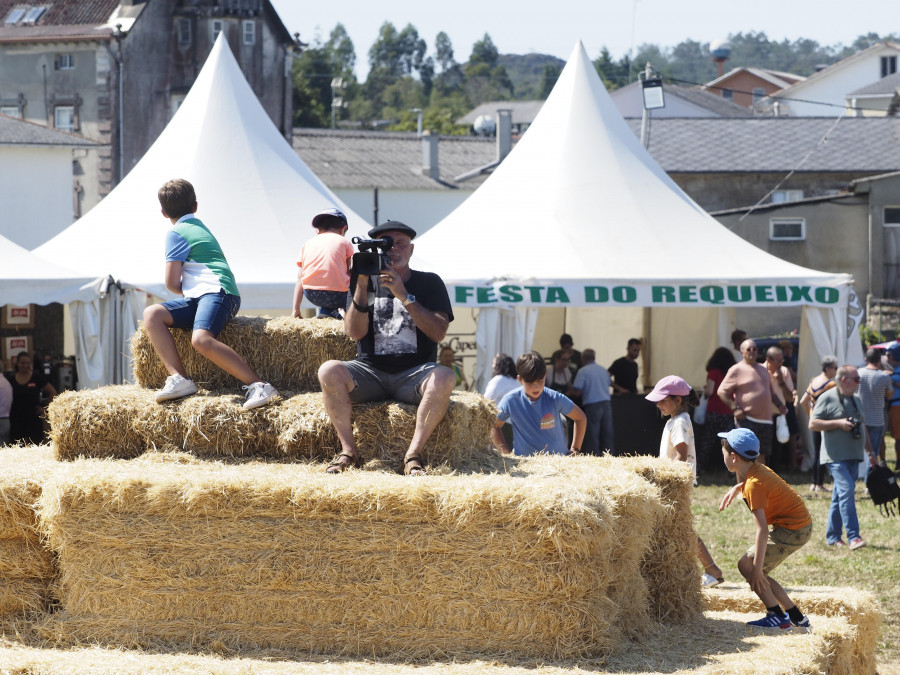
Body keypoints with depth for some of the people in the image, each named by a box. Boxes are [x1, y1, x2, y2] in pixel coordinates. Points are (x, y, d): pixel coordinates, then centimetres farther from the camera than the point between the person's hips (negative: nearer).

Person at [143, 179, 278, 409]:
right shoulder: (200, 227, 29)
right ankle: (179, 379, -21)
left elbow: (172, 283, -3)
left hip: (216, 292, -10)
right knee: (152, 315, -2)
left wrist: (186, 292, 16)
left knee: (201, 339, -34)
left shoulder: (176, 233, 1)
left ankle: (258, 386, -35)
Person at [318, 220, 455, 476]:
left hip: (414, 372, -1)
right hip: (371, 371, 1)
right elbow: (355, 332, -2)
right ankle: (349, 452, -23)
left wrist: (404, 296, -15)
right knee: (329, 371, -29)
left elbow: (438, 333, -7)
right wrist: (361, 286, -13)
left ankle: (413, 455, -30)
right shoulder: (366, 280, 11)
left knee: (444, 378, -35)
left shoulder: (429, 283, 7)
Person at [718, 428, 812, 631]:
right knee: (757, 573, 12)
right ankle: (797, 617, 14)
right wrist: (737, 488, 27)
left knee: (746, 565, -9)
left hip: (792, 530, -10)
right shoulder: (758, 469, 5)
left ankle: (777, 616, -7)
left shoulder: (753, 486, -22)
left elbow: (762, 530, -27)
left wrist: (757, 568, -26)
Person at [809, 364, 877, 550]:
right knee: (846, 491, -19)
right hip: (836, 456, -7)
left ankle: (833, 536, 15)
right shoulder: (827, 398, -6)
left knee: (840, 495, 9)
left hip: (854, 456, 7)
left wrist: (871, 452, 23)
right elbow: (812, 424, -10)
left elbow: (863, 428, 25)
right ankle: (853, 537, -23)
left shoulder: (856, 400, 17)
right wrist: (838, 423, -17)